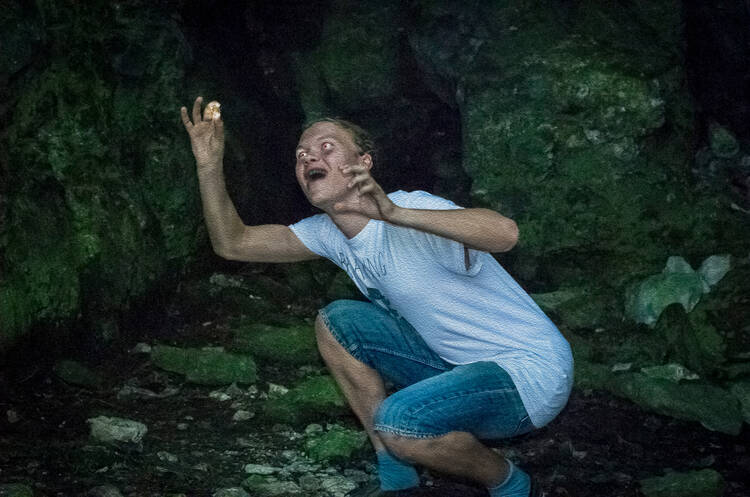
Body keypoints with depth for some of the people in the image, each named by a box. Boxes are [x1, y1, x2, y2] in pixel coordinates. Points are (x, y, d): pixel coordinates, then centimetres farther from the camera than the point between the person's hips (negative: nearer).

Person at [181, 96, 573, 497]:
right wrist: (209, 165, -9)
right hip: (456, 363, 8)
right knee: (336, 322, 1)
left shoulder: (411, 212, -23)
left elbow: (504, 233, -42)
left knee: (397, 421, -30)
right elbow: (232, 243, 4)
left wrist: (395, 213, -51)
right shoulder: (328, 234, 4)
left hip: (531, 372, -8)